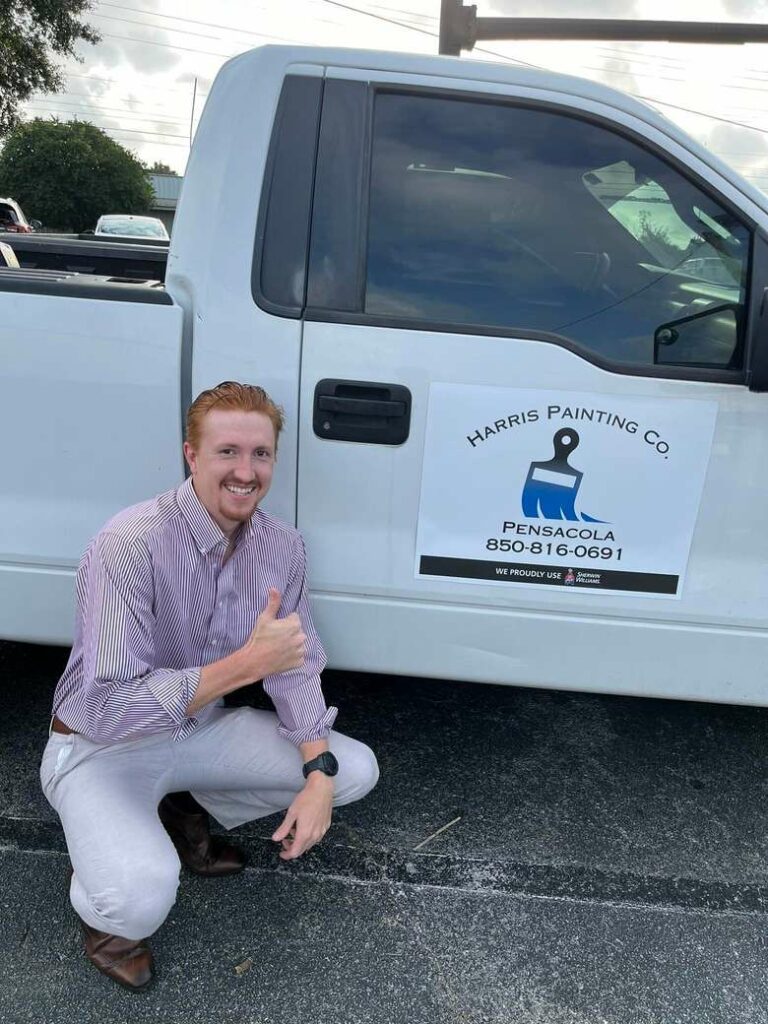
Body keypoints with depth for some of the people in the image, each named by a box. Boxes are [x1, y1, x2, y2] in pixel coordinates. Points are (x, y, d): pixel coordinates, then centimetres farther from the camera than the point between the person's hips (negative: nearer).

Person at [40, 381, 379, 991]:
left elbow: (297, 666, 0)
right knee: (142, 897, -32)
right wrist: (246, 664, -34)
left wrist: (319, 776, -14)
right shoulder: (131, 546, -28)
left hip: (204, 729, 6)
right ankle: (103, 905, 7)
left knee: (356, 770, -3)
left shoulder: (282, 546, -8)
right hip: (103, 747, -6)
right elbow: (105, 707, -30)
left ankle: (185, 814, 13)